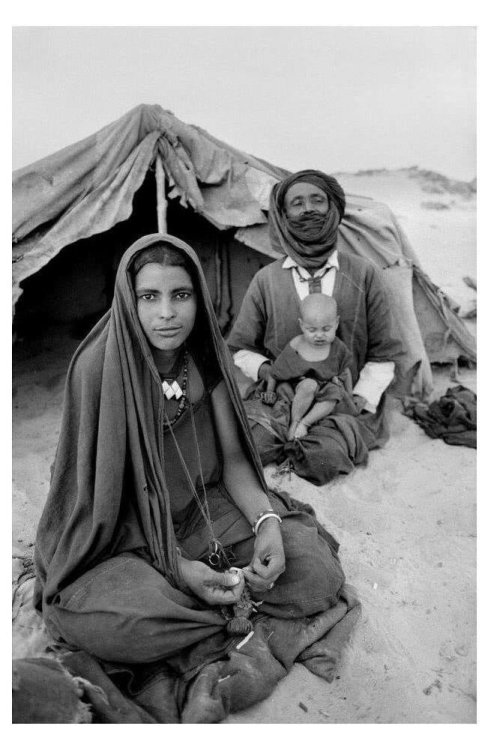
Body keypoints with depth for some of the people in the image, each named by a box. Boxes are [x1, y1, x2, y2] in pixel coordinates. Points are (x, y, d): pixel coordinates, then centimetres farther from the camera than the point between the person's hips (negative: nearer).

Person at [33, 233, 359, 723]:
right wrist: (177, 568, -24)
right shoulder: (97, 367, -20)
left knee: (316, 569, -15)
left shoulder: (205, 353, -6)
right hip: (127, 531, -3)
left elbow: (232, 458, -1)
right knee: (91, 619, -34)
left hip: (207, 507, 4)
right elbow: (101, 483, -15)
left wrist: (267, 522, -21)